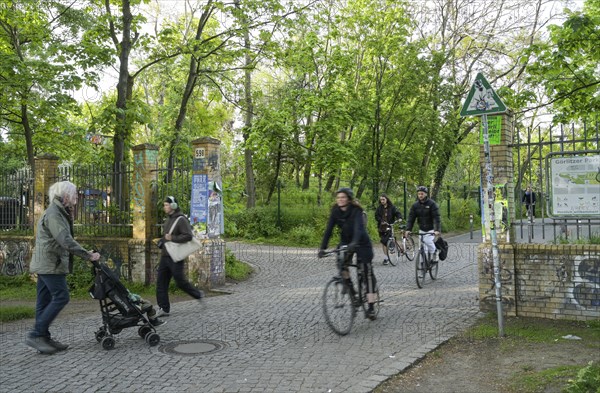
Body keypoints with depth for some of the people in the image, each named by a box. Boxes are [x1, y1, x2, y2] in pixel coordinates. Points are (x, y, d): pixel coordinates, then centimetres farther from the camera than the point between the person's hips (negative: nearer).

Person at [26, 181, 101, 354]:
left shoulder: (59, 212, 16)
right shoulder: (53, 214, -16)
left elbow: (63, 240, 18)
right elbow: (66, 240, -24)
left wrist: (85, 253, 11)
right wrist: (88, 255, -20)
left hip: (47, 263, 10)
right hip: (50, 264, -10)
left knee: (45, 300, 9)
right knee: (61, 296, -10)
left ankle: (44, 338, 14)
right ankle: (36, 335, -6)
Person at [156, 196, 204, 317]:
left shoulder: (181, 219, -13)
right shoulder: (168, 219, 15)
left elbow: (188, 236, -22)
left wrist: (172, 238, -22)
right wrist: (162, 240, 10)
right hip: (164, 256, 9)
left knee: (180, 282, 0)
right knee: (161, 282, 4)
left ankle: (198, 294, 23)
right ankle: (164, 308, 9)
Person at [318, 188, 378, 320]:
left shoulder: (356, 211, -23)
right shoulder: (335, 211, -10)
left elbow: (358, 227, -38)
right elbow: (329, 230, -15)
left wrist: (354, 243, -56)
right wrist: (322, 248, -26)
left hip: (362, 243, -4)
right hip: (345, 242, 4)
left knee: (368, 273, -6)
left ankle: (371, 308, -1)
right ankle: (351, 291, -1)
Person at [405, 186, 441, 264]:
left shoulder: (432, 203, -13)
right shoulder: (415, 205, -1)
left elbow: (436, 217, -21)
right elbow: (411, 218, -5)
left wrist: (437, 230, -32)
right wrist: (408, 229, -18)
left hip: (431, 229, -4)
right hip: (421, 230, 4)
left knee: (428, 241, -23)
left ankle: (433, 257, 1)